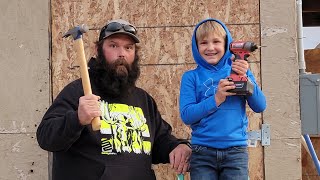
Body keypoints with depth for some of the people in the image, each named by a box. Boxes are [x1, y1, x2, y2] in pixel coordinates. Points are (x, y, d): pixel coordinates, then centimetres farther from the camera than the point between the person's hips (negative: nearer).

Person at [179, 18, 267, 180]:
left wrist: (245, 77, -12)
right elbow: (186, 116, -6)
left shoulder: (239, 71, 8)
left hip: (235, 151, 1)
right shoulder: (191, 77, 4)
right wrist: (216, 99, -17)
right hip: (202, 153, -1)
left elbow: (260, 106, 1)